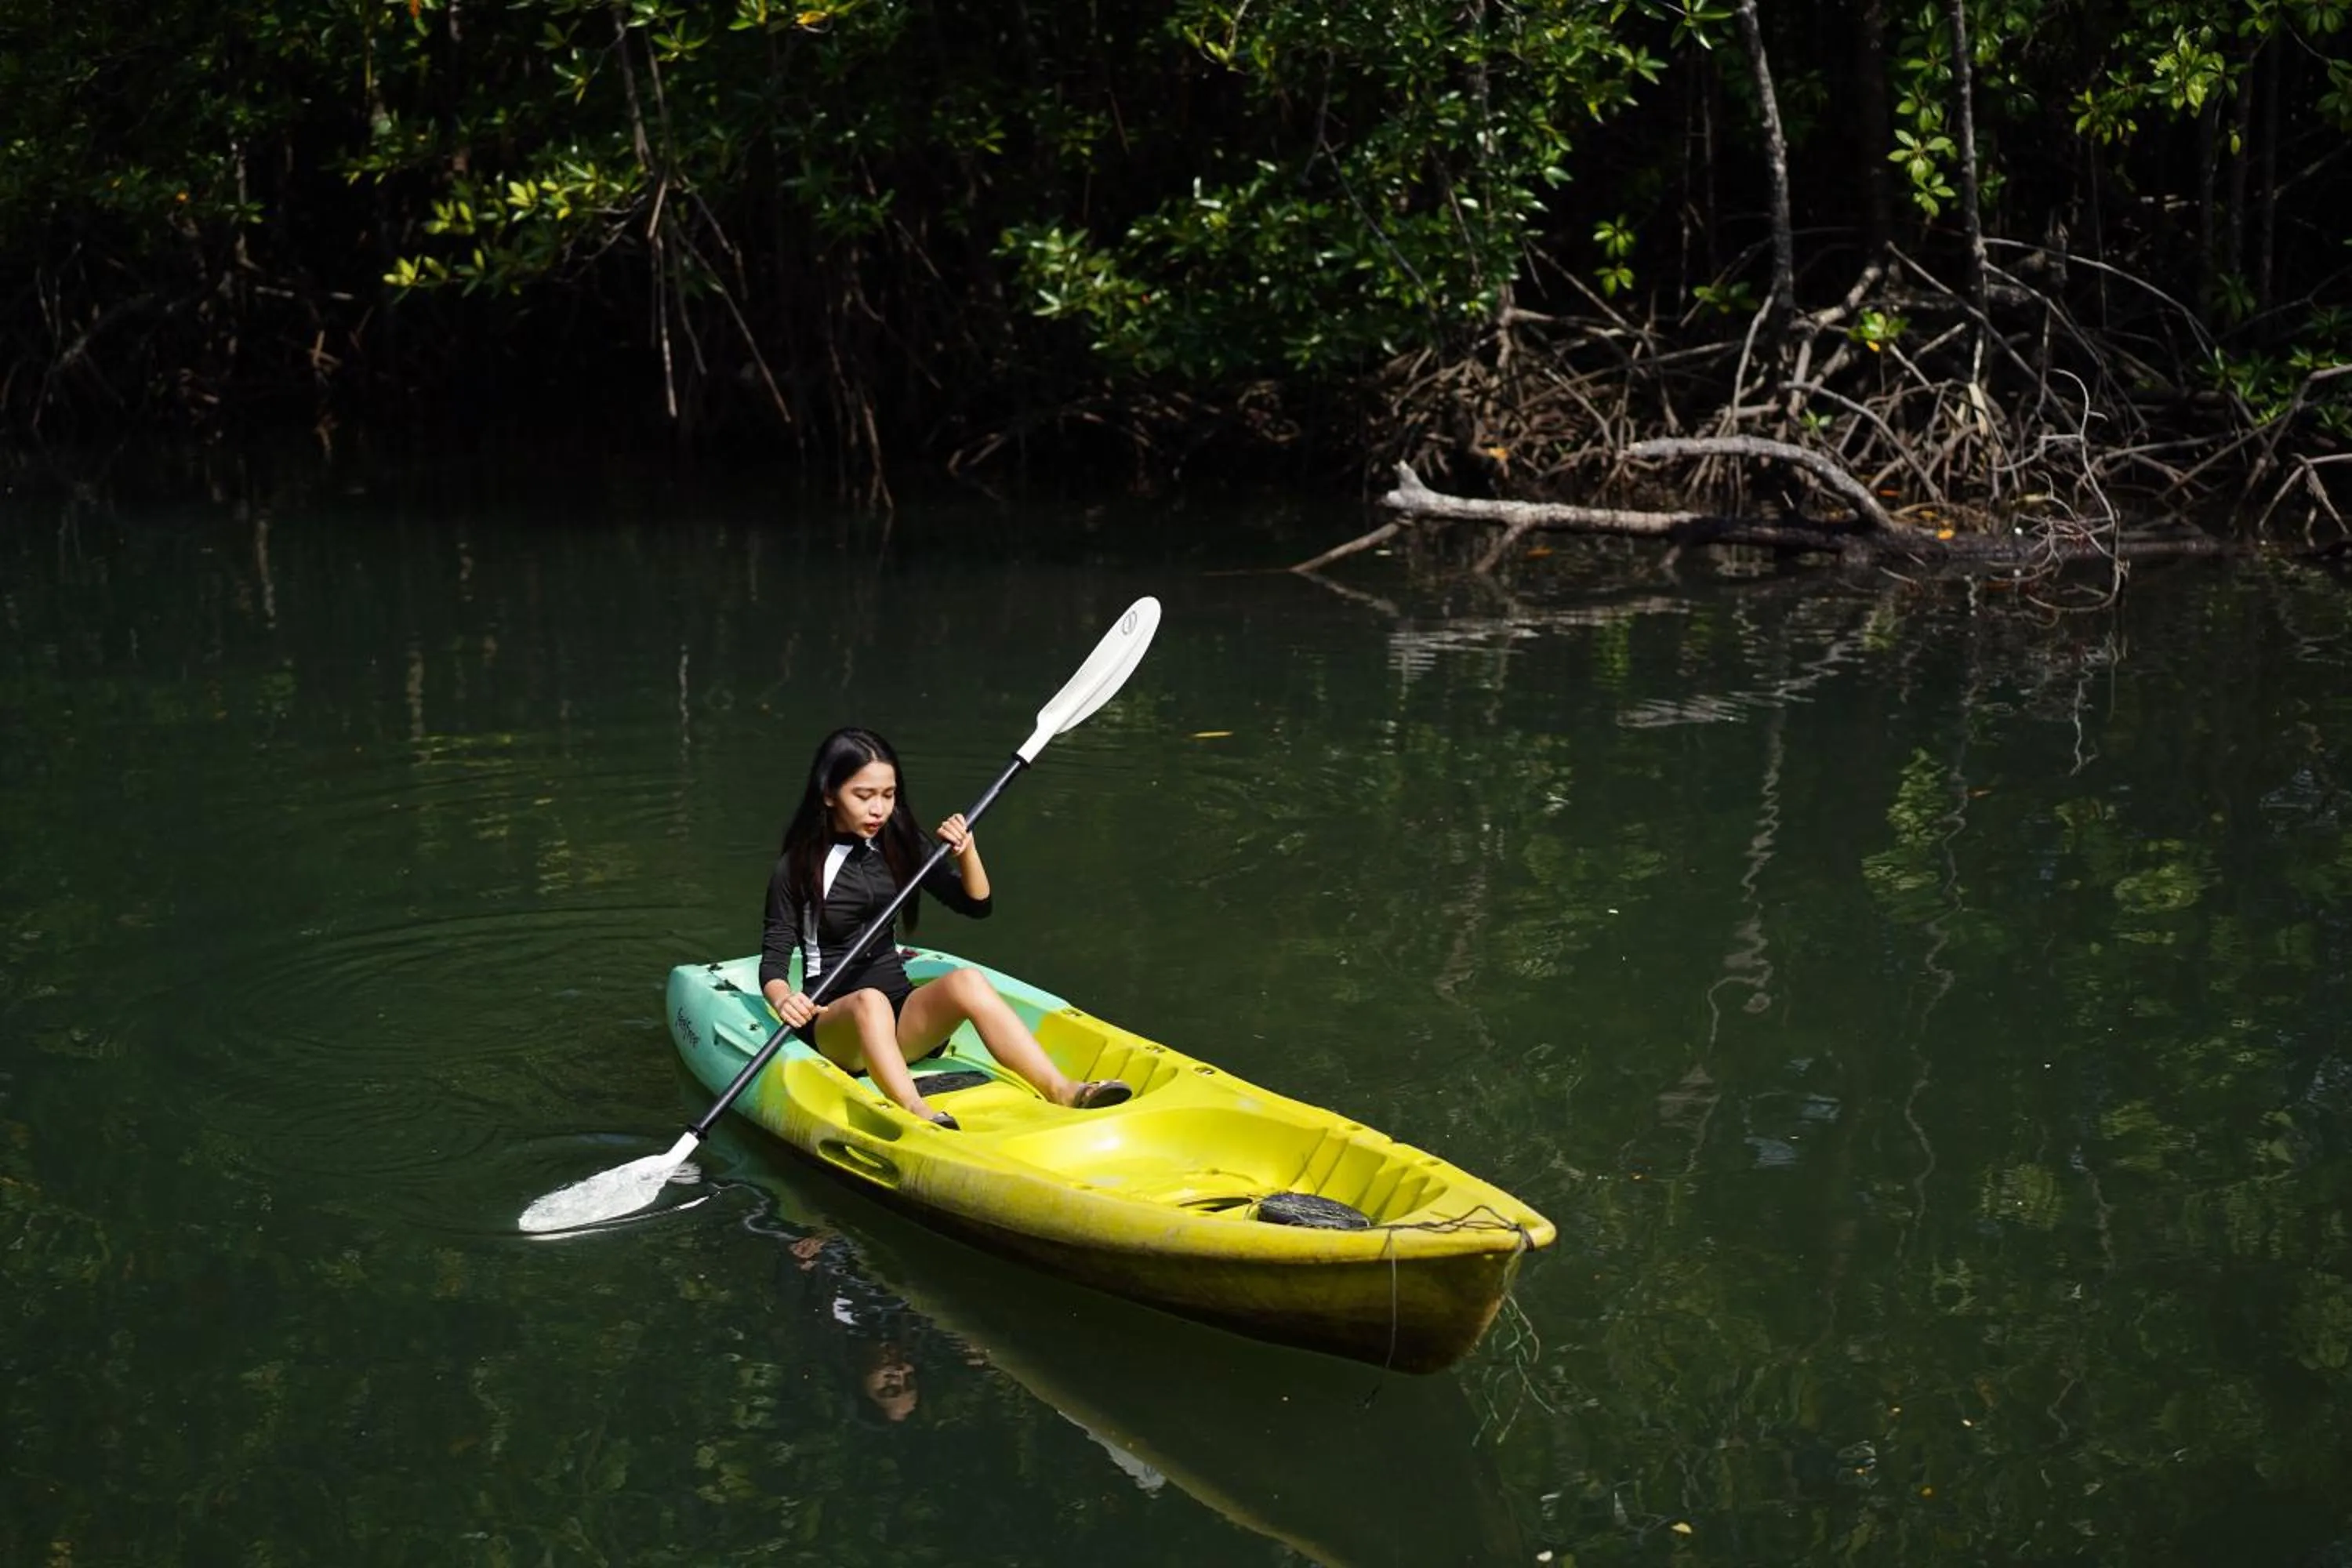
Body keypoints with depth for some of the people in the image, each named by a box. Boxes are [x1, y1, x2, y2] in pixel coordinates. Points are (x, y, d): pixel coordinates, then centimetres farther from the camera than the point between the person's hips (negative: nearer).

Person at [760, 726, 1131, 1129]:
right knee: (870, 1001, -37)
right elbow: (773, 960, -5)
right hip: (834, 1023, -4)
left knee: (967, 981, -26)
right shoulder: (797, 868, -2)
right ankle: (915, 1111, -62)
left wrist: (966, 851, -6)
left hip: (903, 1019, 4)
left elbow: (977, 905, 13)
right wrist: (783, 1001, -27)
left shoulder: (898, 848, 10)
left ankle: (1062, 1091, -42)